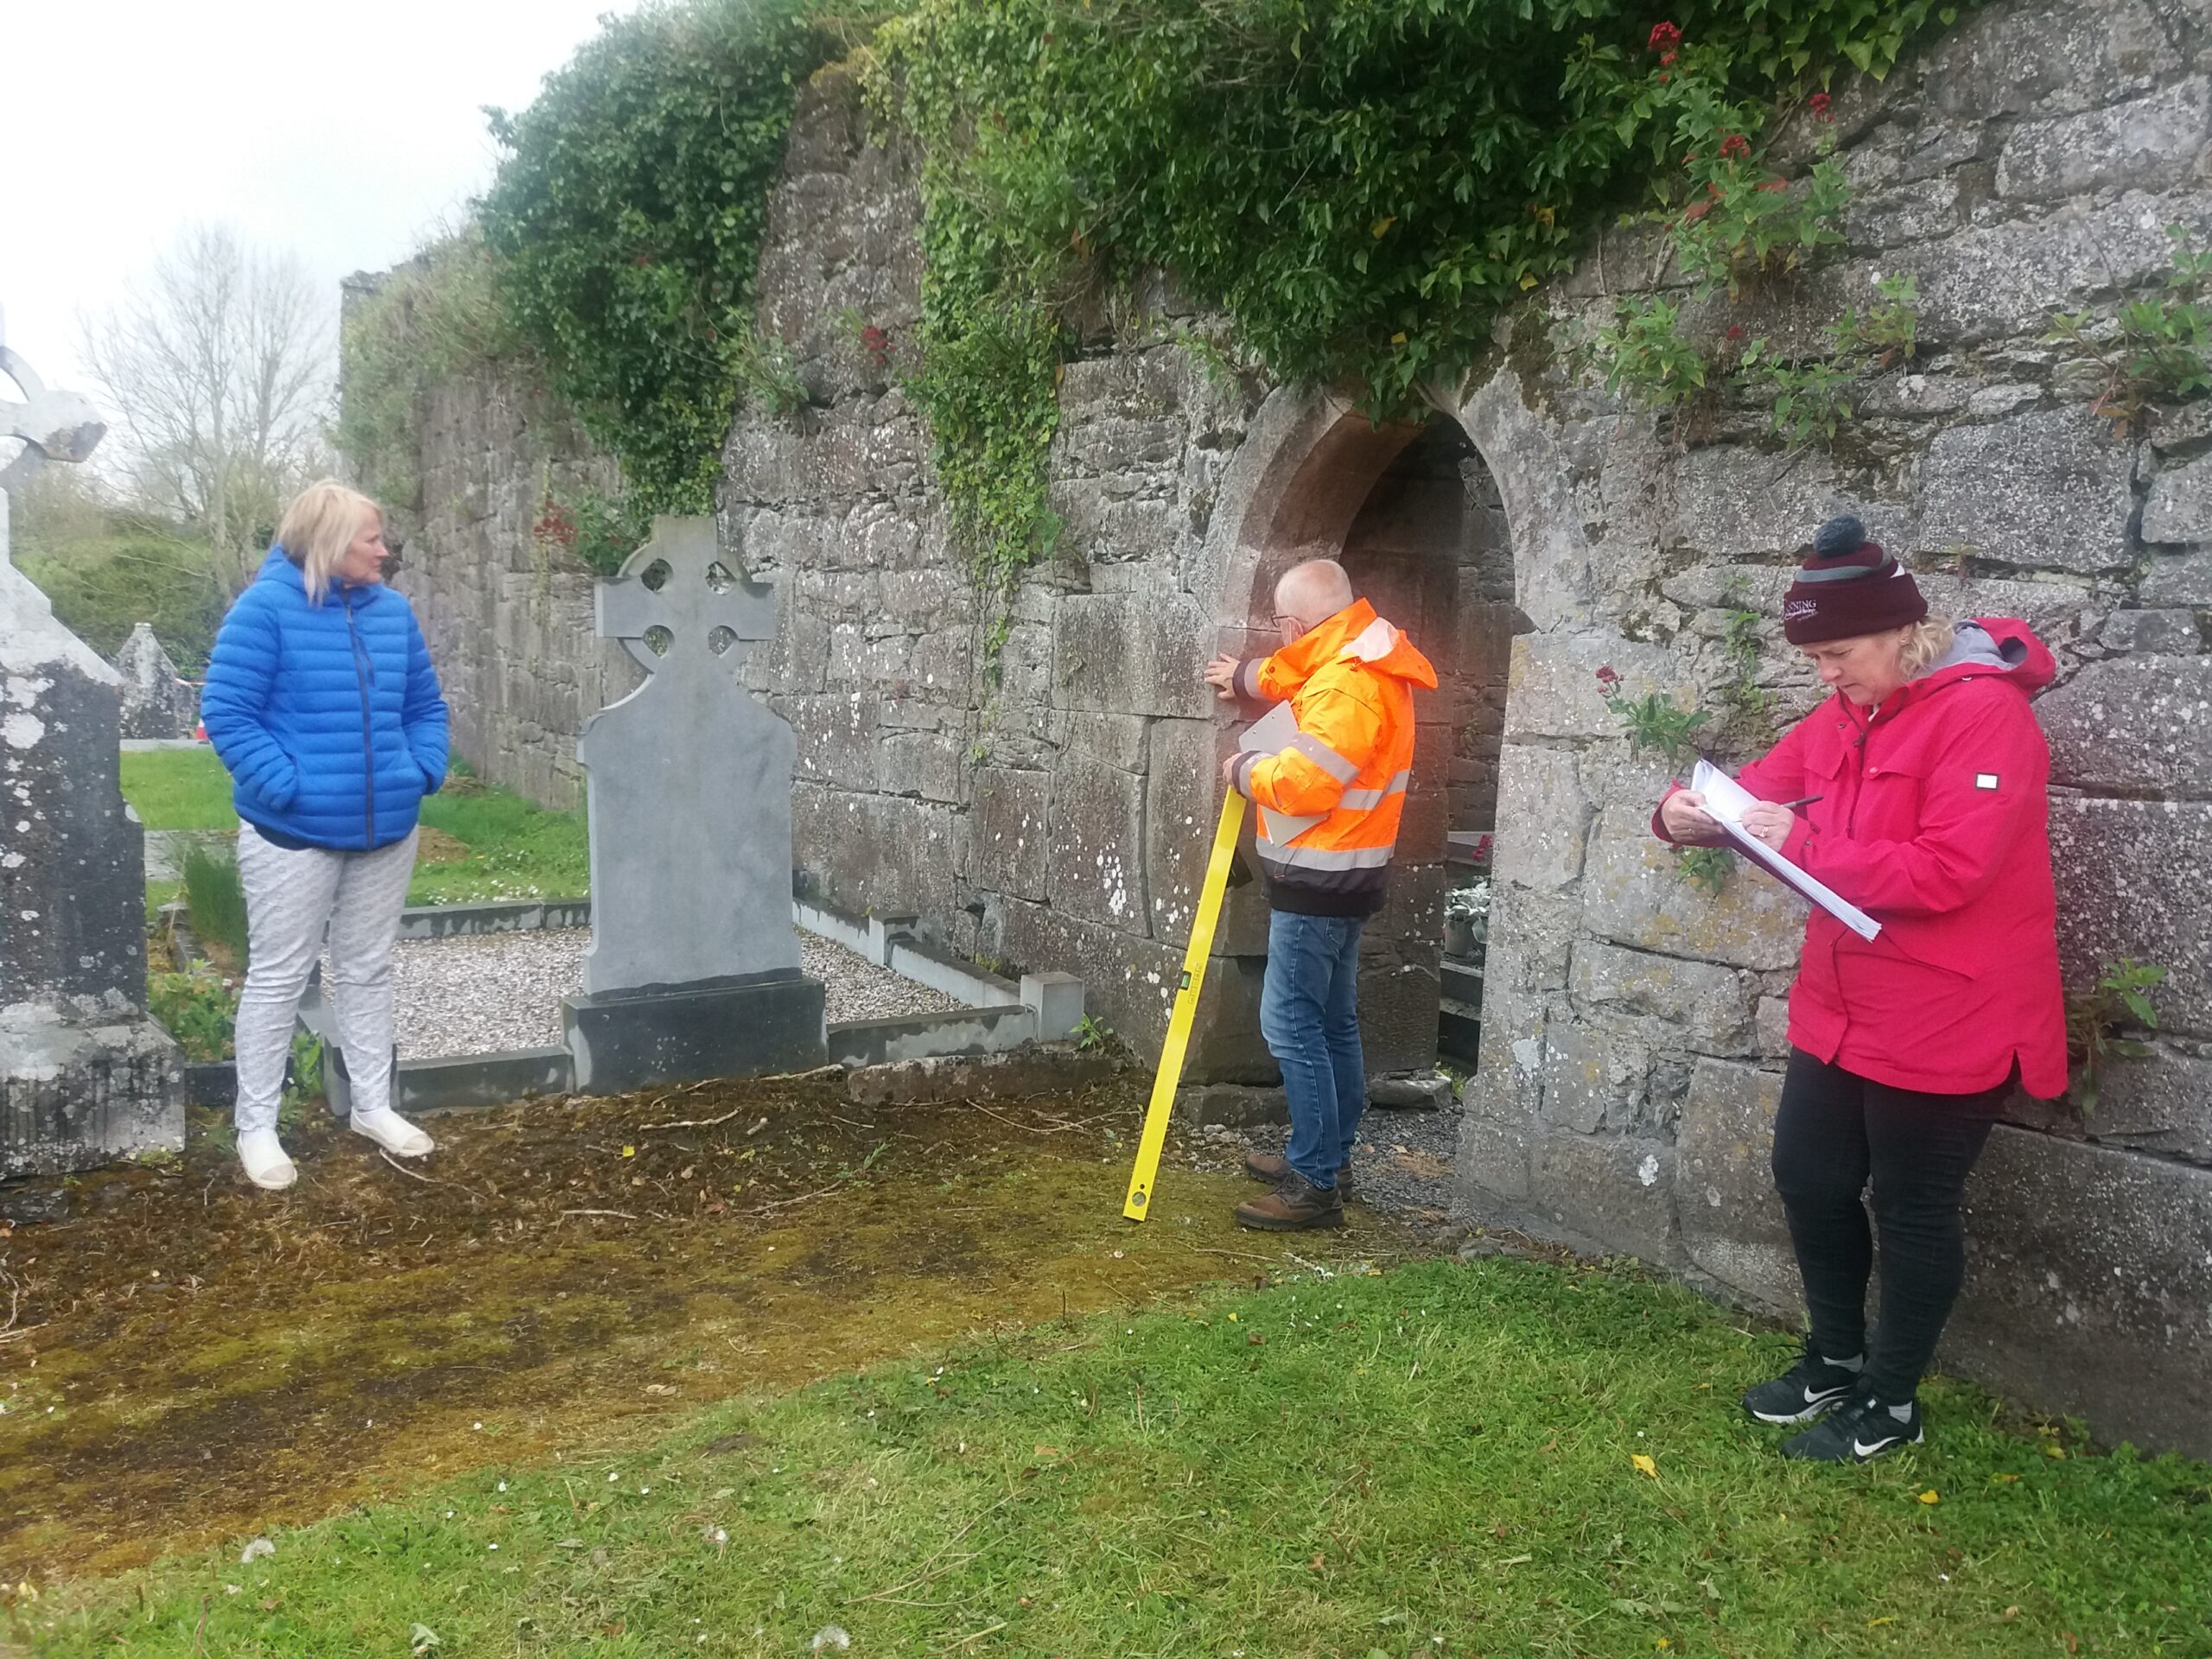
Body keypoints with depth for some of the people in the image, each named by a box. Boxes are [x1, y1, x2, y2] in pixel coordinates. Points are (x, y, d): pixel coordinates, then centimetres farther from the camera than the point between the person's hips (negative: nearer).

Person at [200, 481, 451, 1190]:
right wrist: (286, 786, -20)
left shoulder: (393, 611, 6)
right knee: (277, 979, 4)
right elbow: (226, 711, -15)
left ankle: (373, 1107, 28)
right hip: (294, 833, -6)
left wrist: (422, 771, -1)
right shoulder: (265, 608, -13)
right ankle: (256, 1128, 15)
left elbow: (425, 705, 14)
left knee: (367, 971, 16)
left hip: (387, 830, 6)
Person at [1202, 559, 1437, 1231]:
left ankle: (1316, 1185, -5)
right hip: (1342, 875, 11)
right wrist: (1246, 677, 42)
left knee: (1291, 1024, -8)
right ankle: (1329, 1157, 29)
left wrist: (1245, 770, -9)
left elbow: (1302, 781, -27)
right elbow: (1296, 673, 32)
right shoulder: (1362, 657, 9)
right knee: (1332, 1022, 17)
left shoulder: (1348, 684, -23)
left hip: (1318, 880, -11)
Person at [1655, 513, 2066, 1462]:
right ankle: (1837, 1360, 37)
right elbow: (1761, 792, 12)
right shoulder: (1846, 716, 7)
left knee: (1913, 1209, 7)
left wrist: (1798, 842, -25)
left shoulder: (1984, 712, -18)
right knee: (1809, 1176, 16)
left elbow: (1945, 872, -26)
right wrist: (1692, 812, -11)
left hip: (1944, 1024, -8)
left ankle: (1891, 1405, 25)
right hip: (1841, 1012, 8)